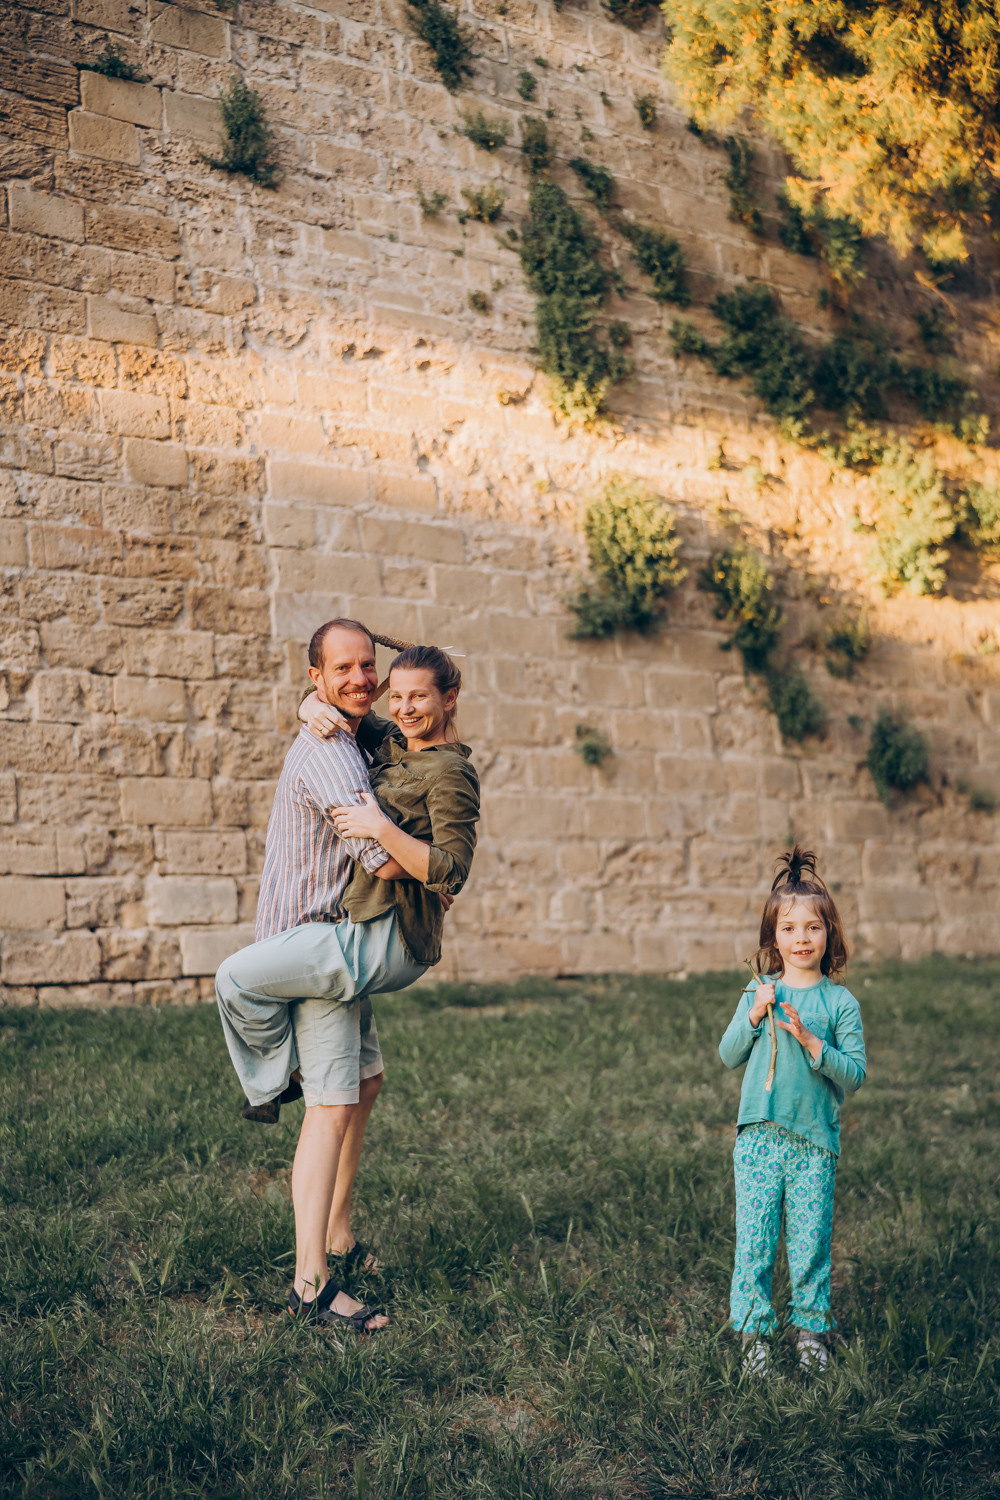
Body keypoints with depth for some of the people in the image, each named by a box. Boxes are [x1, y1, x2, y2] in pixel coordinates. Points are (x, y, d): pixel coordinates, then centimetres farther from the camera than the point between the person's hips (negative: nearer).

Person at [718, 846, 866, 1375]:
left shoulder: (841, 1003, 0)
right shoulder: (757, 994, 5)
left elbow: (855, 1074, -4)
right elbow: (727, 1056, 4)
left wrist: (811, 1042, -17)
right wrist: (754, 1018, -10)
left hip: (815, 1142, -1)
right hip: (758, 1137, 1)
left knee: (810, 1241, 6)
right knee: (754, 1238, 1)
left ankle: (811, 1326, 24)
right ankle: (753, 1329, 14)